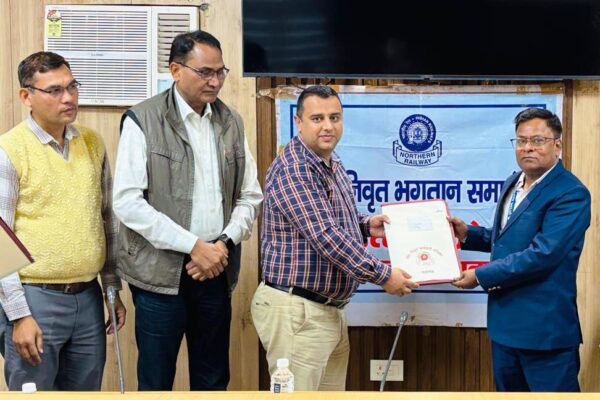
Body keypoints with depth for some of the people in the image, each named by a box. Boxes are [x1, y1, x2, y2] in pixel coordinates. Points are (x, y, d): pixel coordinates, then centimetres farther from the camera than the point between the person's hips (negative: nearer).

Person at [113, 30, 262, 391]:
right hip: (162, 271, -4)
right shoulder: (143, 120, -6)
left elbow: (250, 196, 12)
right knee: (156, 380, 5)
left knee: (213, 380, 12)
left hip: (216, 271, 4)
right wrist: (193, 246, -16)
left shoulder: (231, 122, 9)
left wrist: (225, 242, -7)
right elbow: (128, 201, -13)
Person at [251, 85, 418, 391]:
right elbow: (325, 236, -24)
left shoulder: (334, 165, 13)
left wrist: (365, 225, 7)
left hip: (330, 310, 10)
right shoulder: (292, 170, -18)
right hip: (296, 310, -9)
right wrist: (382, 275, -19)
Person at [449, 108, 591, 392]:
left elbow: (542, 254, -26)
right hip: (505, 322, 9)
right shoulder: (512, 184, 11)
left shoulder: (571, 194, -17)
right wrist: (467, 234, 5)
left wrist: (481, 276, -19)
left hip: (545, 327, -9)